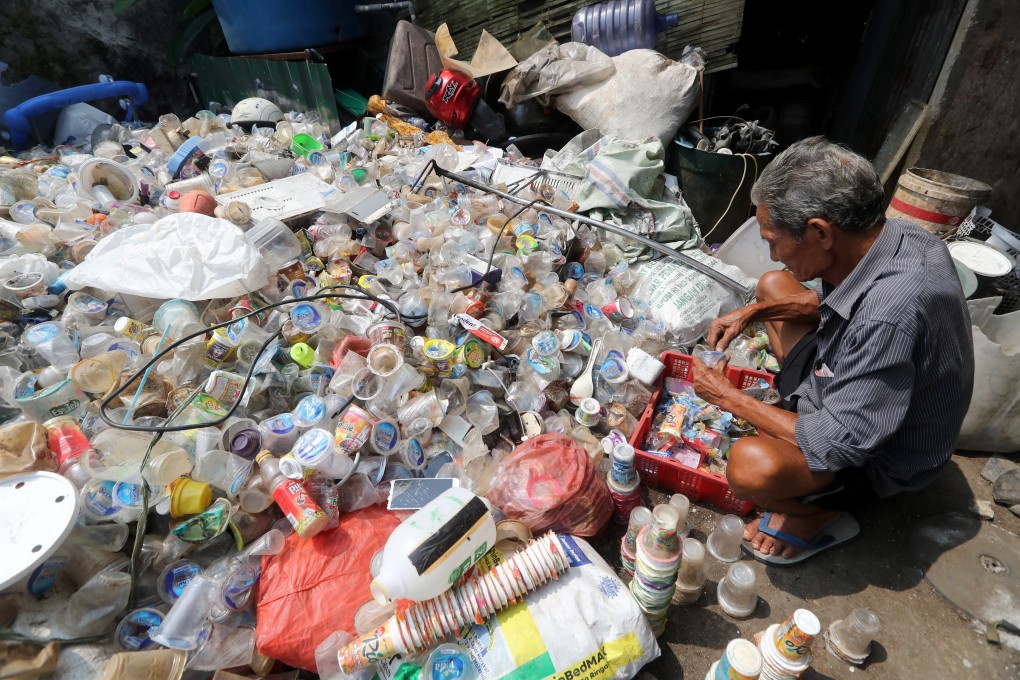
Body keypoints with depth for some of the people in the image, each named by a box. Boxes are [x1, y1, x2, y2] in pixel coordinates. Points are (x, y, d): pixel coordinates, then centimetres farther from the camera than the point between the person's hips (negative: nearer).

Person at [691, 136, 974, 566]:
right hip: (842, 384, 8)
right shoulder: (889, 236, -14)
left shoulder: (890, 316, -41)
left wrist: (729, 397, -23)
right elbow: (830, 299, 9)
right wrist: (753, 312, -4)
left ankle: (821, 515, -1)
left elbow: (839, 446, -33)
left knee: (751, 465, -37)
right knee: (773, 286, 10)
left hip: (875, 459, -8)